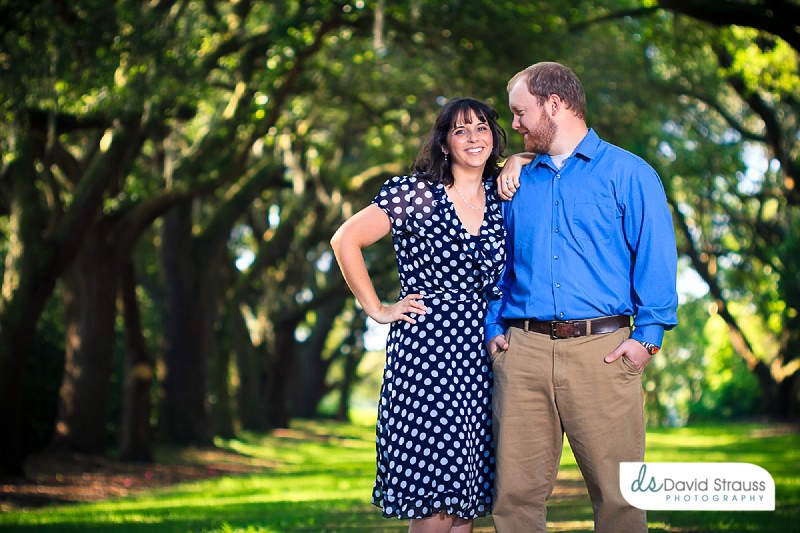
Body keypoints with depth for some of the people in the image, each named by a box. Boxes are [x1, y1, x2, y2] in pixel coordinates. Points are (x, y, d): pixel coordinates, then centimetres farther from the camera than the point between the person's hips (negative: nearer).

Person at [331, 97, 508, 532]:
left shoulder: (500, 198, 11)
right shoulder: (416, 193, -3)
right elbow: (346, 240, -4)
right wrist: (377, 310, -3)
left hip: (480, 356, 5)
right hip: (426, 351, -5)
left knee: (466, 496, 5)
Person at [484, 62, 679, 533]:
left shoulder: (627, 173, 5)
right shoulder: (519, 183, 19)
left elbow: (655, 260, -1)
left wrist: (647, 335, -10)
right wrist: (495, 327, 10)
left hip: (602, 351, -4)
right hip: (523, 352, 4)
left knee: (617, 494, -3)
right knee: (517, 493, 2)